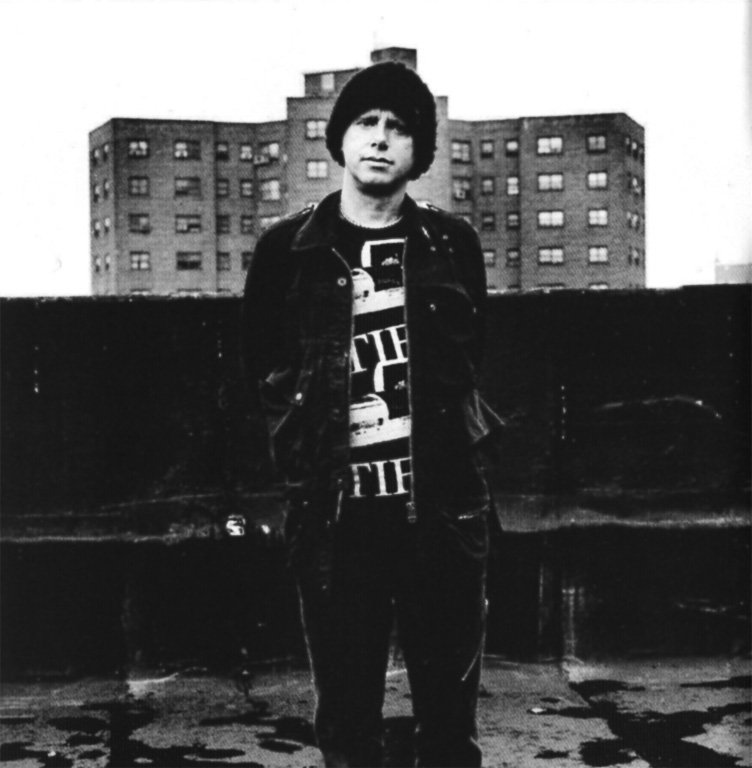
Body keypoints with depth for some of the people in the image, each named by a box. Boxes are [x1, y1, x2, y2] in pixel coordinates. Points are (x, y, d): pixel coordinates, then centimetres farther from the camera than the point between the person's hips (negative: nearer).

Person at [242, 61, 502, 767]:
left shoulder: (451, 245, 8)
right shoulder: (288, 250, 6)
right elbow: (263, 370, 12)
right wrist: (311, 432, 3)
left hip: (441, 507, 1)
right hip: (334, 514, 0)